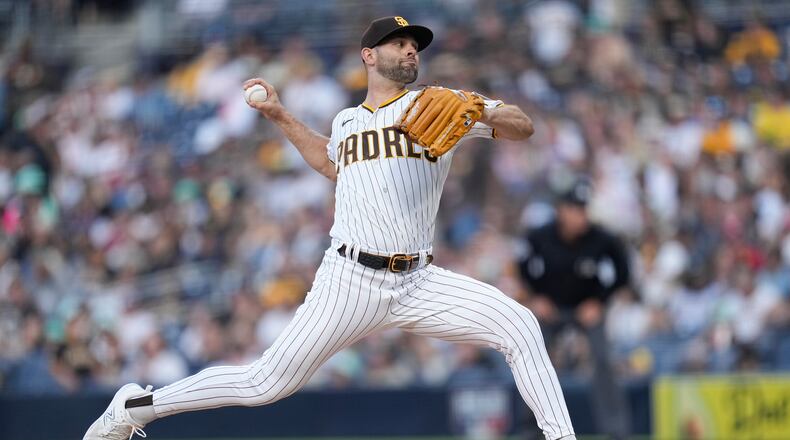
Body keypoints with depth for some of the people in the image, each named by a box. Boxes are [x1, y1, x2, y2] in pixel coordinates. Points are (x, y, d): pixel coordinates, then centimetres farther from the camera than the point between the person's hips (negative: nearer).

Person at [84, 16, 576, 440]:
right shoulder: (347, 121, 14)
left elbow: (523, 127, 0)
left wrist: (482, 113, -19)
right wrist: (281, 115, 30)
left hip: (419, 282, 1)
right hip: (352, 280, 0)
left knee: (519, 326, -18)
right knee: (267, 384, -6)